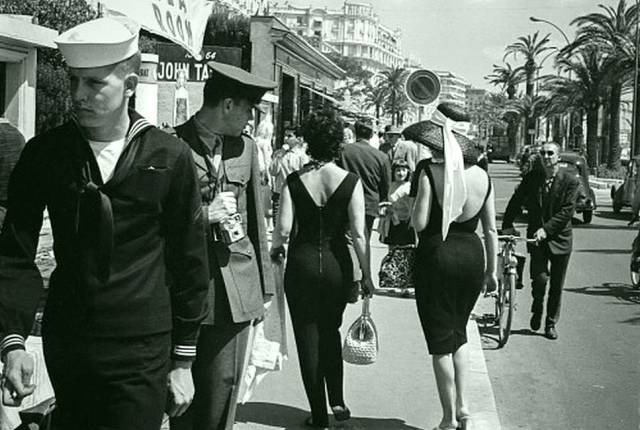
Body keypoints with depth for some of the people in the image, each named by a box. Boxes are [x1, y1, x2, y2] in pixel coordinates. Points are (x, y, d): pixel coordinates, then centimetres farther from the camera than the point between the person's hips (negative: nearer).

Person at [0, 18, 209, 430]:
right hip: (65, 349, 2)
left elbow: (189, 263, 1)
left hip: (141, 354, -2)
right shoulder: (44, 153, 0)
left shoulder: (170, 157, -5)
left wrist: (183, 360, 2)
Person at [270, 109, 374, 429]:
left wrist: (275, 248, 12)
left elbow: (283, 227, -10)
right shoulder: (350, 182, -8)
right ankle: (337, 401, 19)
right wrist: (366, 275, -1)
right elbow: (358, 234, -10)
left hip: (301, 261, 0)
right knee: (330, 331, 23)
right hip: (336, 263, 1)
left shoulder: (294, 181, -7)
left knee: (307, 335, 10)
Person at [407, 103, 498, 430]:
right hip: (472, 256, 5)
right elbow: (491, 230, 6)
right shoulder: (481, 175, 2)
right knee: (458, 334, 23)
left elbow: (420, 223, -17)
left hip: (436, 256, -4)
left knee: (441, 342, 7)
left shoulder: (429, 172, -12)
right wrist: (491, 270, 14)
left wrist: (411, 210, 4)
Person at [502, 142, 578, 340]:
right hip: (536, 236, 1)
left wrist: (546, 229, -21)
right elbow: (516, 201, 5)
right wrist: (507, 224, -5)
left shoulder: (570, 180, -7)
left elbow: (567, 211, -13)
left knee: (556, 285, 7)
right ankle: (537, 309, 17)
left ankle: (551, 324, 22)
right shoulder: (532, 177, 1)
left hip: (559, 237, 0)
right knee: (540, 277, -13)